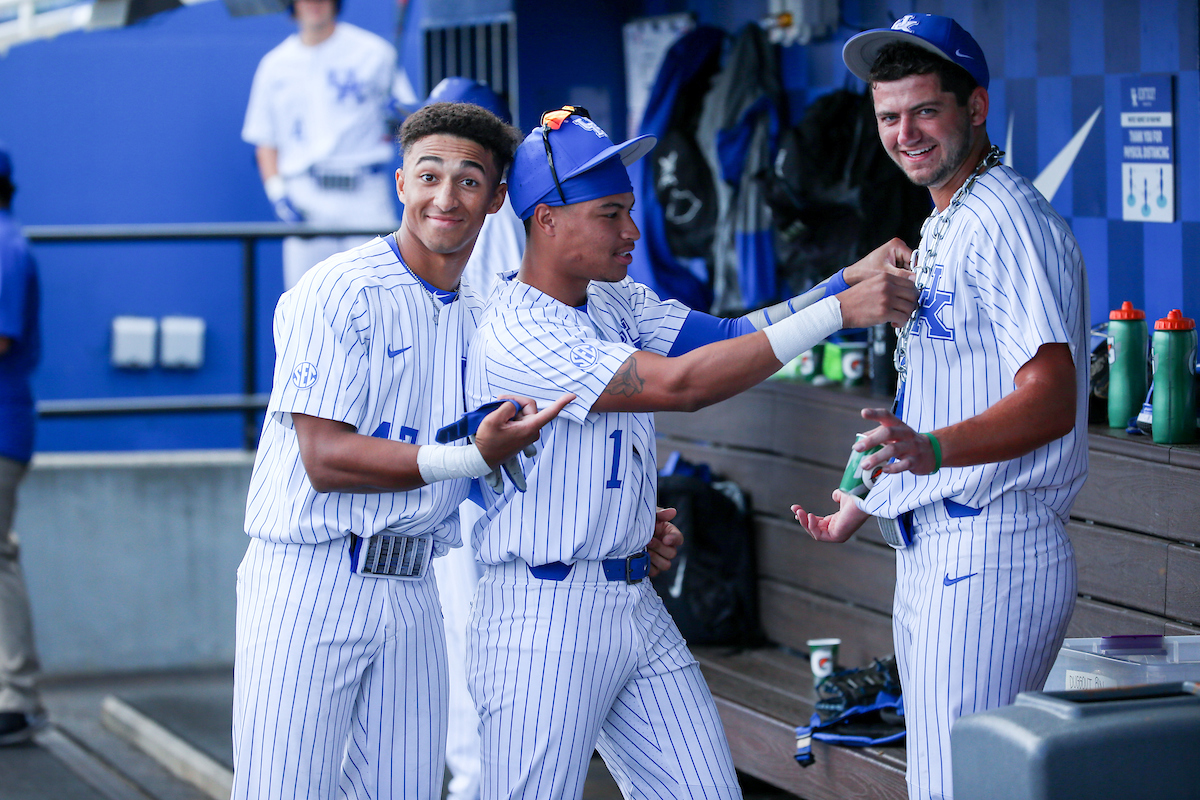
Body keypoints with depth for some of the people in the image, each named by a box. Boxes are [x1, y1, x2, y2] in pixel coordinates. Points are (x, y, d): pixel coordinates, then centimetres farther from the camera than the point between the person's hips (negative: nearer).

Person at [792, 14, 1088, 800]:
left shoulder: (1007, 221, -13)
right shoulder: (941, 231, 20)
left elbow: (1052, 402, -24)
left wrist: (932, 449, -39)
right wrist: (861, 505, 33)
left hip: (990, 555, -10)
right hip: (932, 553, 10)